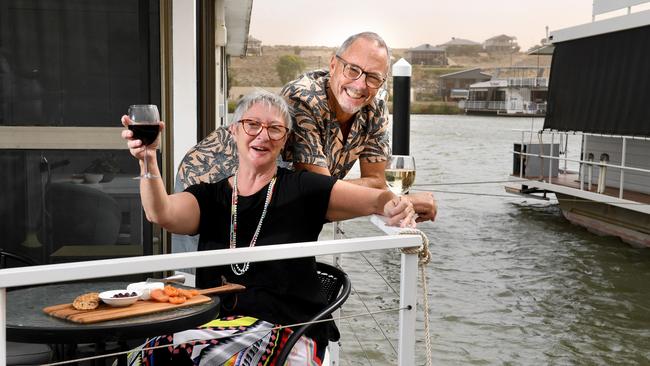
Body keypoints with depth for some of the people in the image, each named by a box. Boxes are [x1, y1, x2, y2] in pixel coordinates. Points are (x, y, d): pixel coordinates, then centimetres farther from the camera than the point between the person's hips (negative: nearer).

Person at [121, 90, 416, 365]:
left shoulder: (301, 189, 4)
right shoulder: (209, 196, 12)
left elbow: (375, 200, -5)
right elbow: (162, 214, -8)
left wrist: (393, 206, -28)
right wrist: (148, 160, -25)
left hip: (290, 331, -3)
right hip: (216, 325, 3)